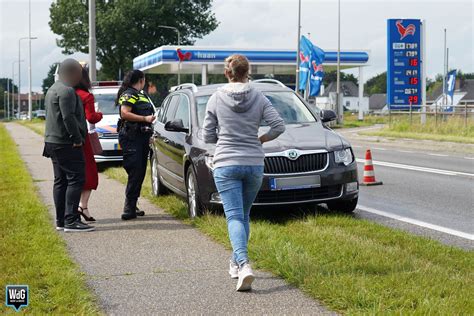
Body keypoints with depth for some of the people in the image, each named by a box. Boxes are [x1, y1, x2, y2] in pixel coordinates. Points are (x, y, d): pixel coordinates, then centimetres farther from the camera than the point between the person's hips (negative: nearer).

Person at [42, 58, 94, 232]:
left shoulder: (54, 89, 19)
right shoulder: (67, 91, -16)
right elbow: (68, 118, -23)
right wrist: (77, 139, -17)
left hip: (53, 142, 11)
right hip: (66, 144, -11)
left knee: (61, 181, 11)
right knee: (76, 179, -10)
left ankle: (61, 220, 14)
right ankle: (71, 221, -13)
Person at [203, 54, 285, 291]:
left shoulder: (216, 99, -2)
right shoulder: (259, 98, 0)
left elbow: (208, 136, 2)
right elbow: (278, 126, -8)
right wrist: (260, 139, 8)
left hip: (226, 164, -2)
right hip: (254, 163, 2)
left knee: (234, 216, -6)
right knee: (244, 214, 18)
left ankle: (244, 265, -25)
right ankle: (236, 262, 27)